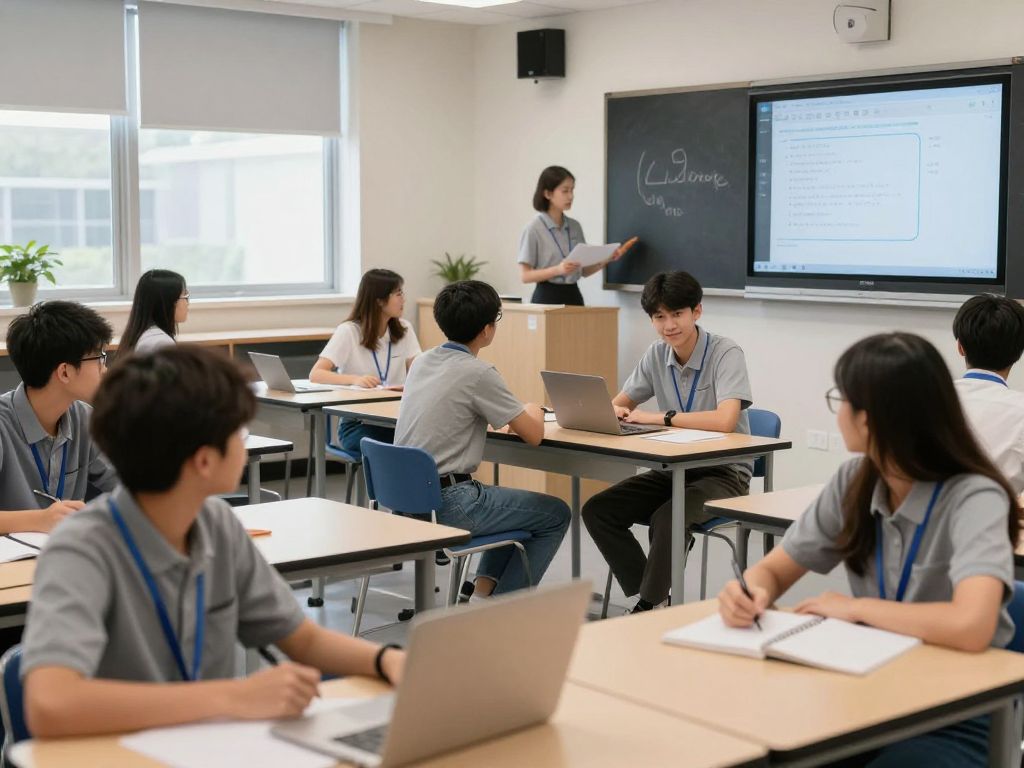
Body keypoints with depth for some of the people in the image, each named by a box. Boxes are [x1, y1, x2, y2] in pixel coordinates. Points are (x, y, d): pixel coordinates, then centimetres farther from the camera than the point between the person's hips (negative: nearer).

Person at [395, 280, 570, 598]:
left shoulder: (422, 361, 8)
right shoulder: (478, 373, -15)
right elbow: (534, 435, -10)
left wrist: (512, 416, 20)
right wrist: (533, 412, 13)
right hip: (446, 504, -8)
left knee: (517, 503, 30)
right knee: (556, 514, 8)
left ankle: (482, 592, 19)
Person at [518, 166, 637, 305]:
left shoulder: (575, 226, 9)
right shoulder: (534, 229, -8)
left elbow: (584, 270, 13)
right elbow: (525, 275, -10)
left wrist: (608, 259, -4)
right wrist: (557, 270, -23)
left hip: (573, 296, 5)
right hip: (547, 297, -5)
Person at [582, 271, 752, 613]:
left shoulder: (726, 353, -16)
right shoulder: (657, 355, 3)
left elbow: (725, 420, -31)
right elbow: (619, 404, 12)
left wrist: (660, 417, -27)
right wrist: (615, 411, -14)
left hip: (723, 473, -7)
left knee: (667, 517, -34)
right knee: (597, 510, -11)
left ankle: (648, 608, -15)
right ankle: (648, 592, -3)